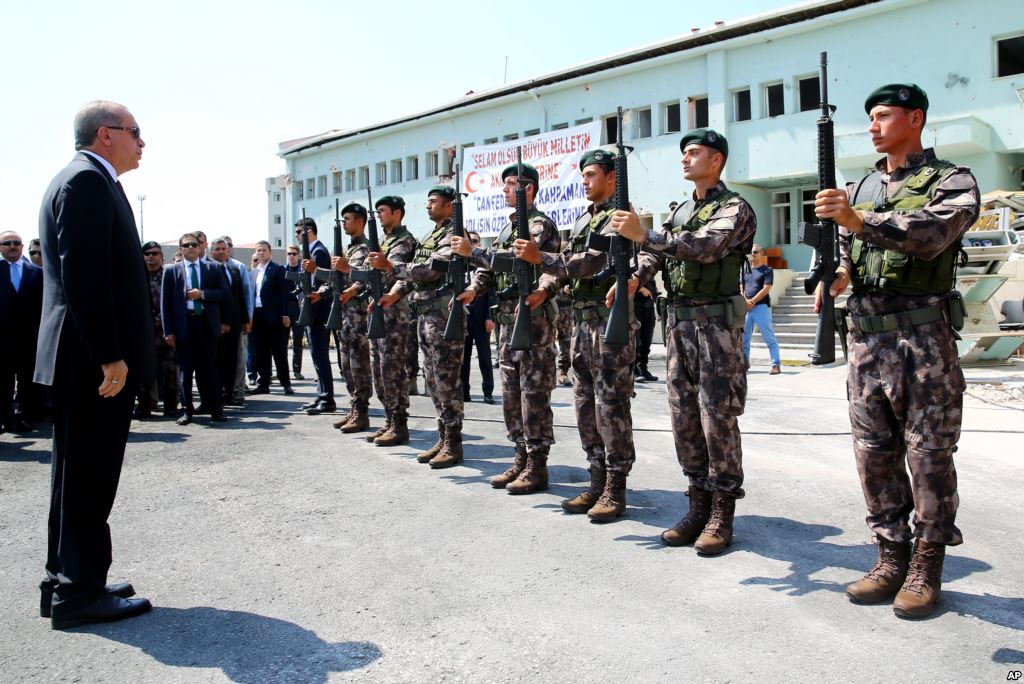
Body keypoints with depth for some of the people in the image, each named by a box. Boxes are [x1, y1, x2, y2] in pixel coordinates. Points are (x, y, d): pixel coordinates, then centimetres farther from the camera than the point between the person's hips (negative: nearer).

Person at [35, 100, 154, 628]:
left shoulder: (85, 181, 19)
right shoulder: (88, 181, -13)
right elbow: (84, 275, -22)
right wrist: (111, 356, -23)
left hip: (86, 359, 11)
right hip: (96, 362, -11)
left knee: (78, 478, 16)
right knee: (90, 479, -2)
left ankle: (65, 584, 26)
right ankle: (80, 593, 8)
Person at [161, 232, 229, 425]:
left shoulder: (214, 268, 8)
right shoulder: (171, 271, 6)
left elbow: (223, 293, 3)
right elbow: (165, 302, 3)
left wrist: (202, 294, -12)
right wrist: (168, 331, -4)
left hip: (207, 324, 0)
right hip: (183, 325, 0)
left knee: (209, 368, 4)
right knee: (184, 369, 4)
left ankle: (216, 409, 10)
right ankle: (187, 410, 12)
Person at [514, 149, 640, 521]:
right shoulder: (582, 219, 20)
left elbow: (594, 262, -19)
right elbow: (565, 262, 18)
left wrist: (540, 257, -24)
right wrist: (542, 289, -1)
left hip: (610, 320, -9)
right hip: (582, 319, 9)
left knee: (611, 405, -5)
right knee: (586, 403, 10)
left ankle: (615, 490, 3)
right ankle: (598, 482, 19)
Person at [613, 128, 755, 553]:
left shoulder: (733, 209, -5)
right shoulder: (680, 211, 19)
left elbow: (705, 246, -23)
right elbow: (656, 254, 12)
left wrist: (643, 235, -29)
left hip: (716, 323, -7)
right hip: (678, 322, 7)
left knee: (718, 418, -4)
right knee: (683, 417, 7)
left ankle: (722, 515, 5)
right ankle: (698, 506, 17)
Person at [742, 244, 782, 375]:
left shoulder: (767, 270, 1)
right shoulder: (745, 270, 16)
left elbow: (766, 289, -8)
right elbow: (741, 288, 11)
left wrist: (752, 302, -14)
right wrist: (745, 301, -8)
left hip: (762, 307, -5)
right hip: (746, 308, 5)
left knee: (769, 338, -7)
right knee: (743, 337, 9)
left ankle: (776, 364, -7)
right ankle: (744, 362, 21)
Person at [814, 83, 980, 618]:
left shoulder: (952, 182, 0)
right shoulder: (860, 188, 16)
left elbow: (930, 235, -19)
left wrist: (858, 220, -29)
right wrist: (838, 273, -5)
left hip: (924, 333, -5)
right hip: (865, 332, 5)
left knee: (928, 453, 1)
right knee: (873, 450, 7)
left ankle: (926, 567, 12)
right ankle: (892, 555, 18)